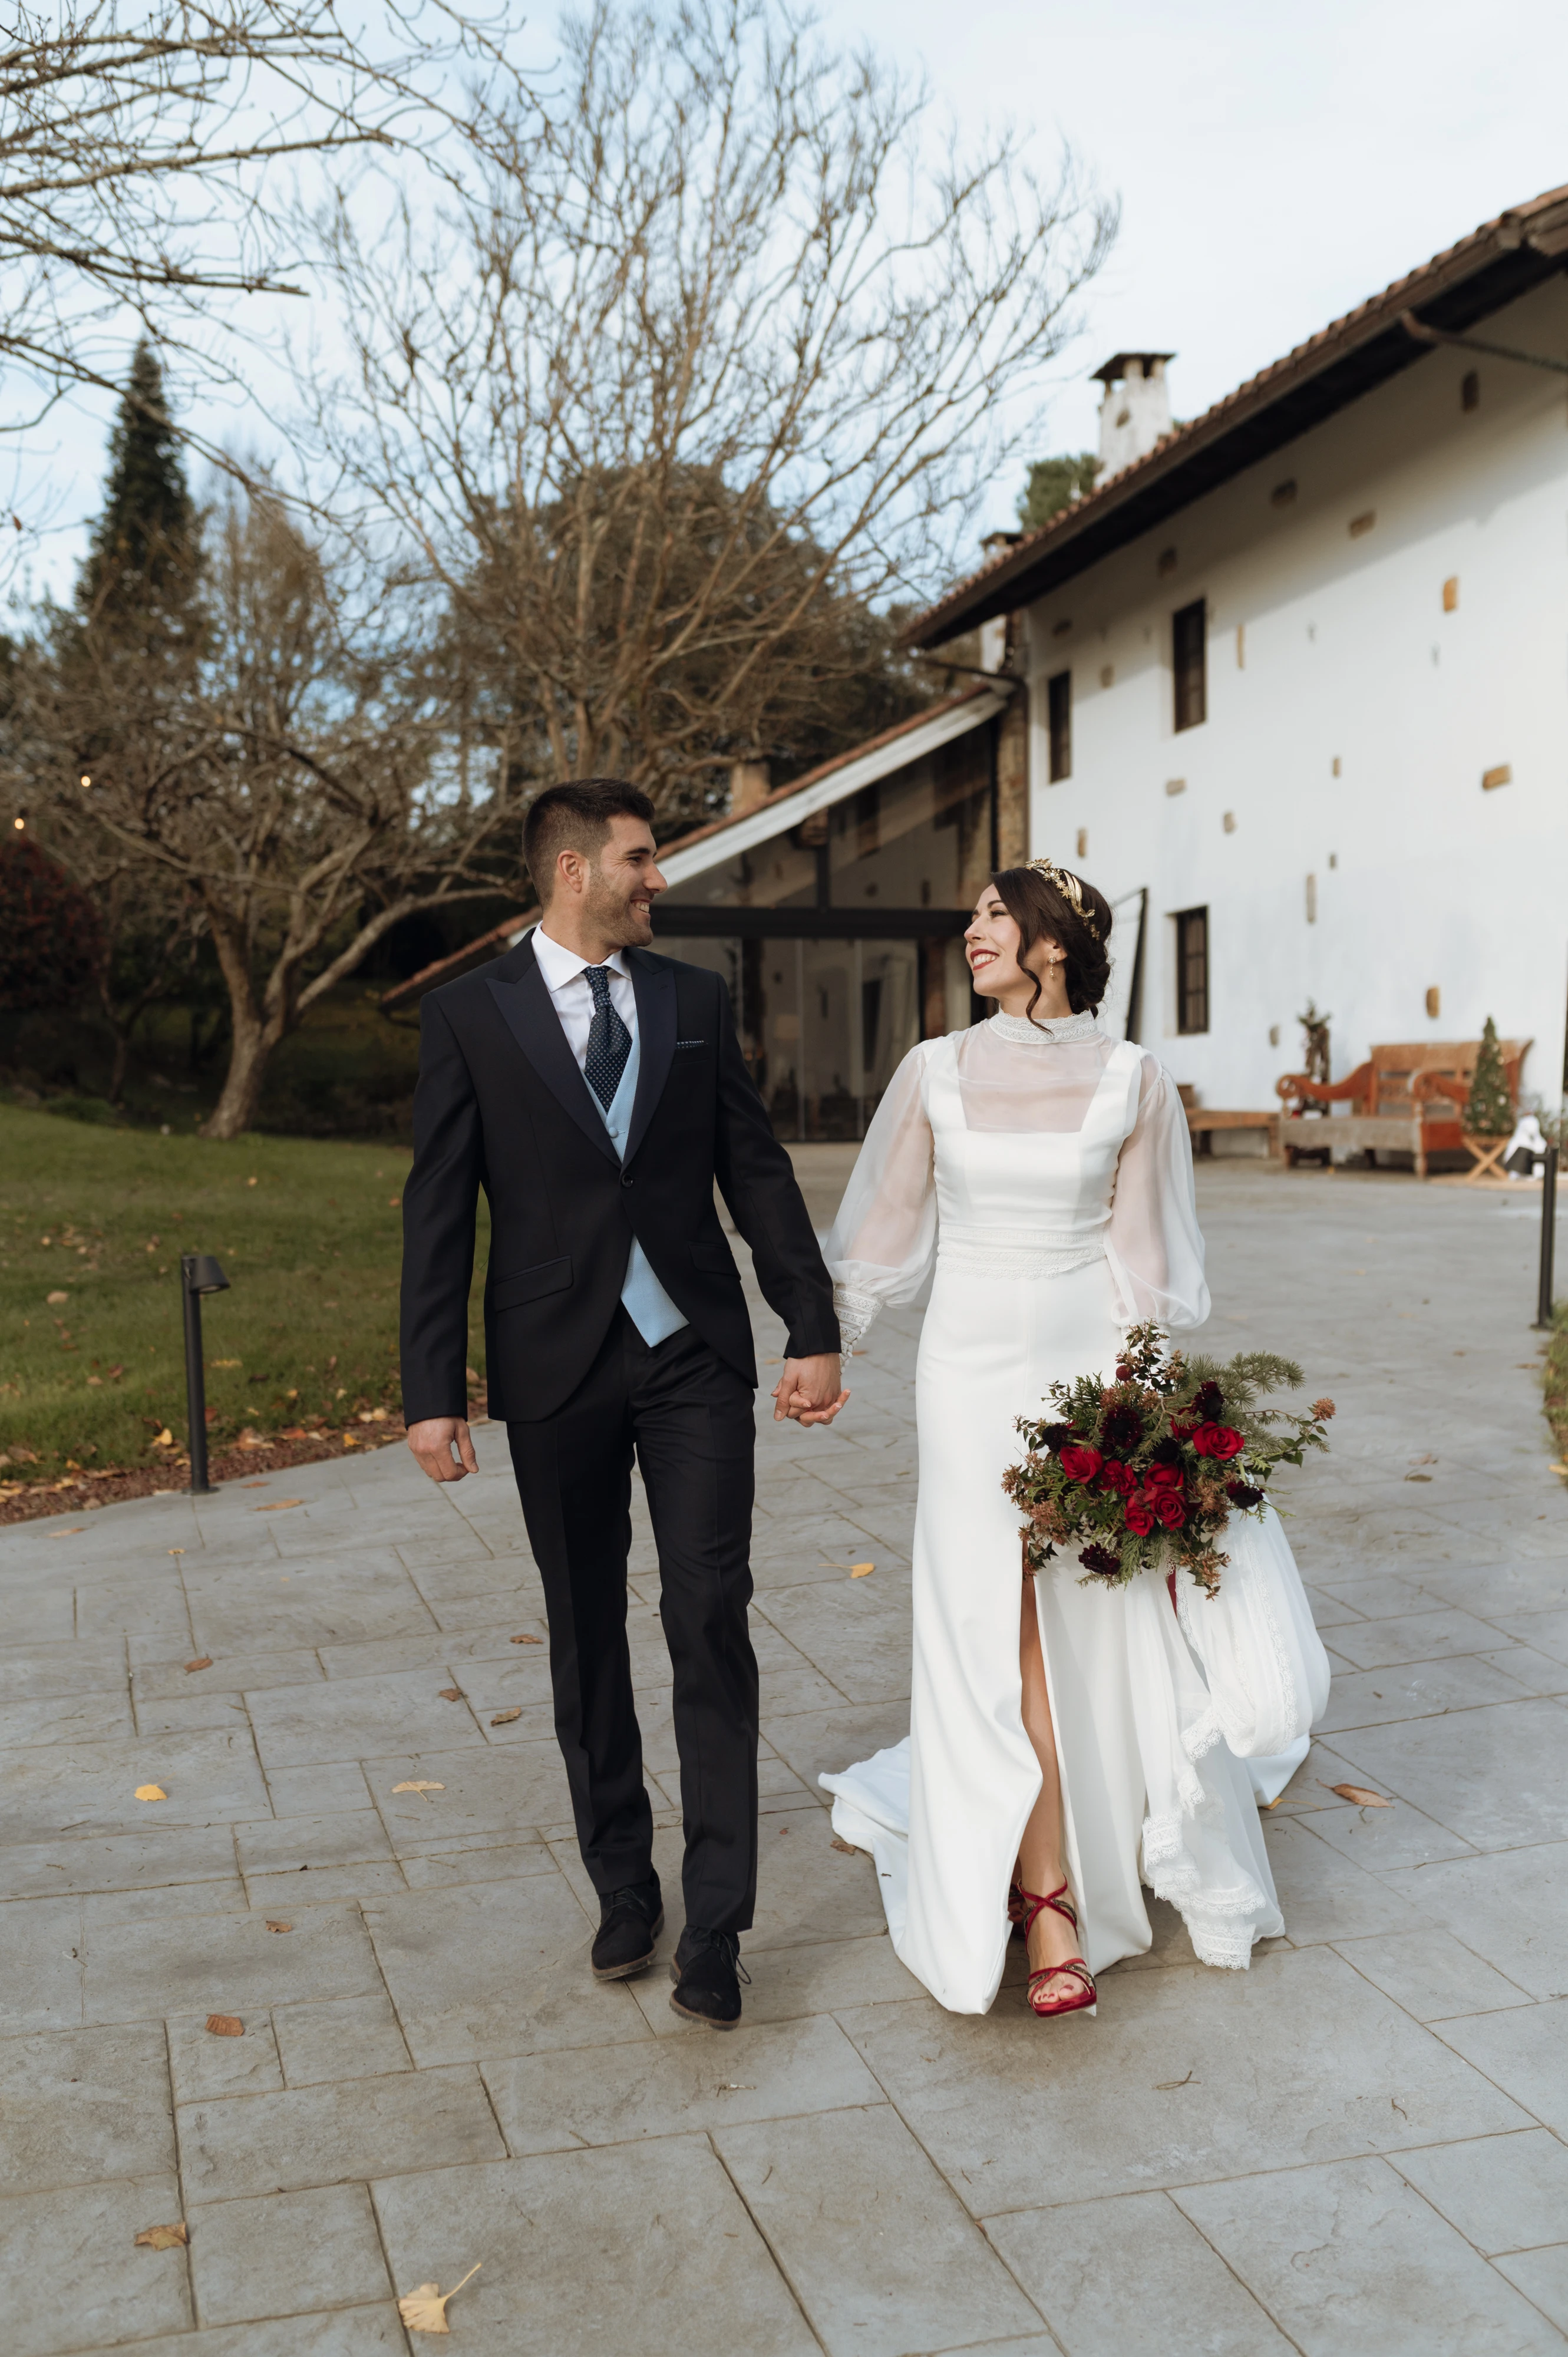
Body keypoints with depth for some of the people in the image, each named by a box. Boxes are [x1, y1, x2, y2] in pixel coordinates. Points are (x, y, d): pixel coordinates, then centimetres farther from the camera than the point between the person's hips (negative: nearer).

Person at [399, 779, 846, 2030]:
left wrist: (815, 1332, 0)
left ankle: (716, 1925, 7)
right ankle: (624, 1883, 30)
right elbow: (438, 1212, -2)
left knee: (712, 1623, -3)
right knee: (587, 1634, 11)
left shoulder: (697, 1000, 6)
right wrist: (433, 1392, -7)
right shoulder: (470, 1014, -1)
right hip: (557, 1369, -1)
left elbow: (759, 1172, 6)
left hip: (697, 1358, 1)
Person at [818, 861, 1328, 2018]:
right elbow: (887, 1231, 10)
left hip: (1090, 1364, 0)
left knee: (1108, 1615, 6)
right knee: (1004, 1630, 0)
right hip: (973, 1369, 1)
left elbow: (1144, 1254, 0)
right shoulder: (935, 1072, 2)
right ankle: (1047, 1901, 11)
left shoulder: (1133, 1081, -2)